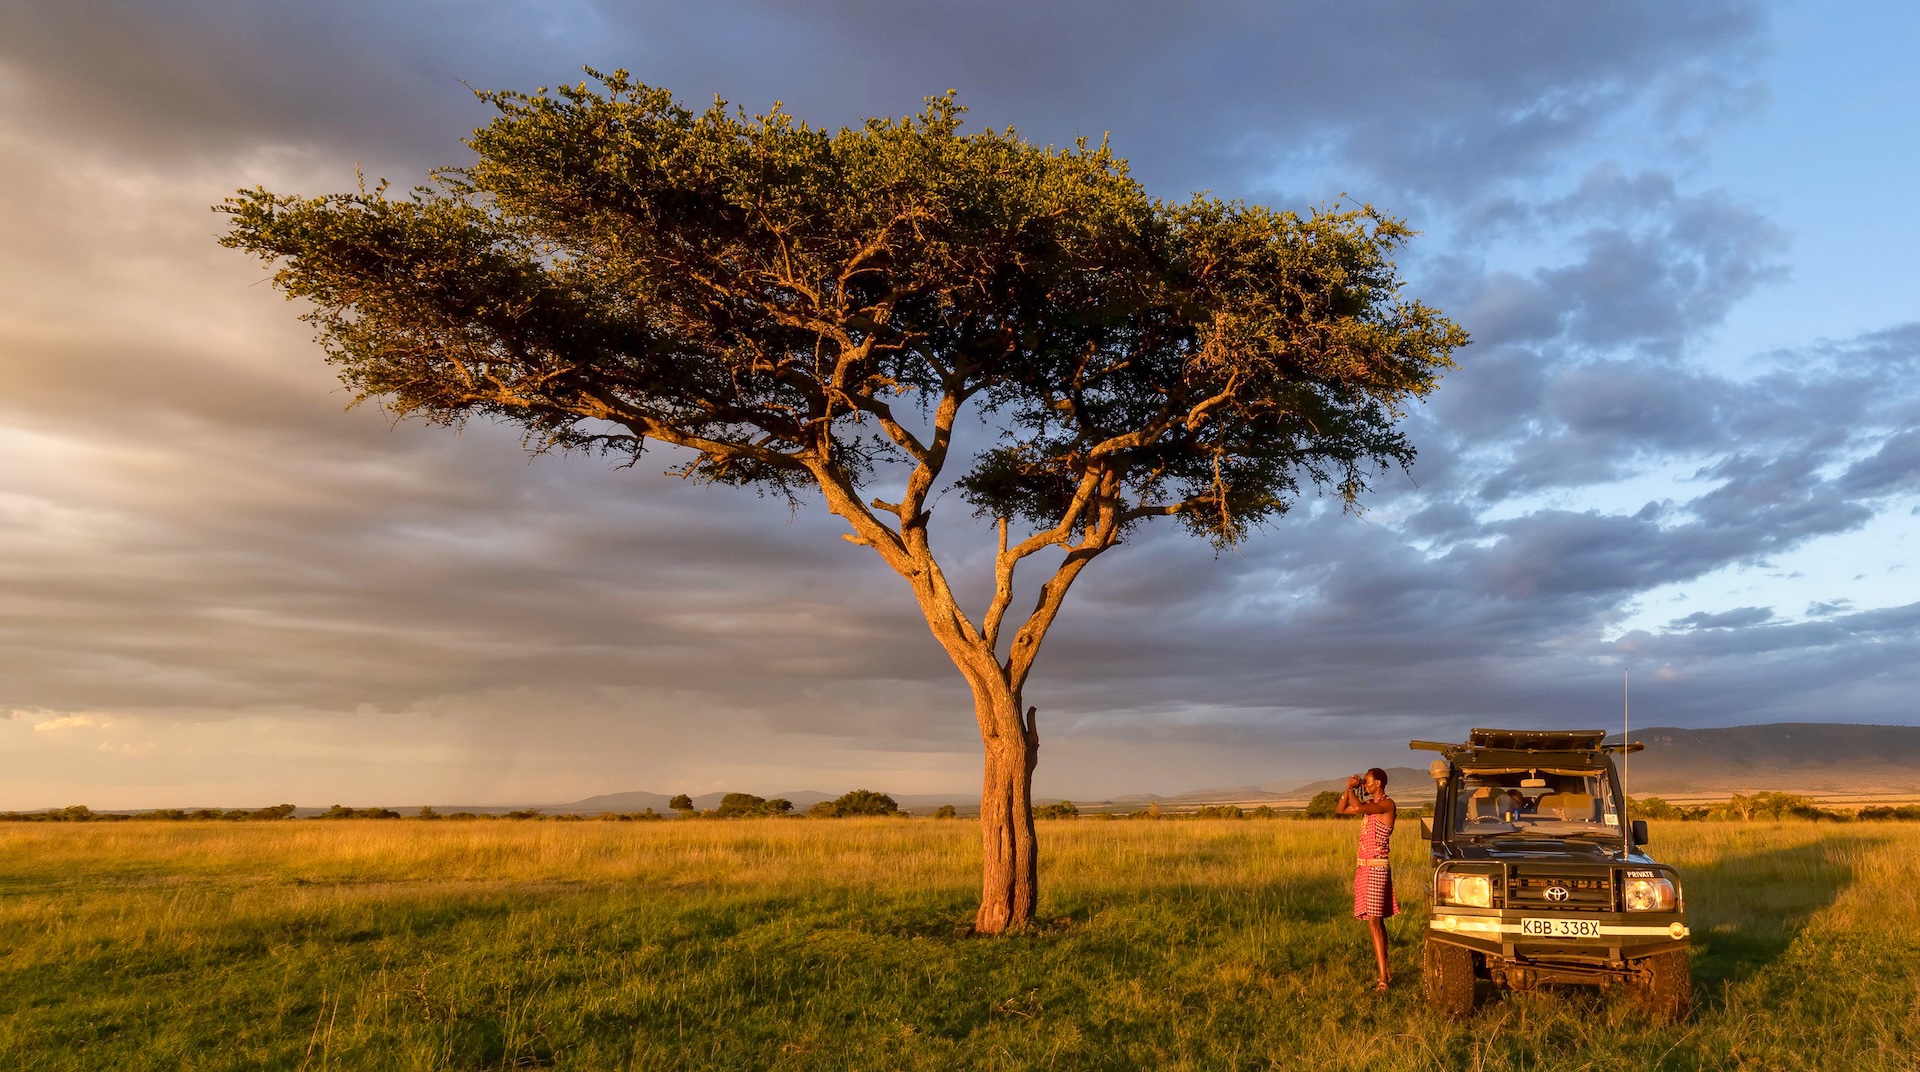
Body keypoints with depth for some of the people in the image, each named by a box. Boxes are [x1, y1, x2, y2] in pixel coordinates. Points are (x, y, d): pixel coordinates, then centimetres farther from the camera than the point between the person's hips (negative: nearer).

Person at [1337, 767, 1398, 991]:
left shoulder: (1387, 804, -12)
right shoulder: (1369, 803, 14)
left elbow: (1357, 807, -26)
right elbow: (1340, 809, 17)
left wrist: (1351, 789, -9)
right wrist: (1349, 788, 5)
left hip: (1377, 868, -9)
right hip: (1364, 867, 9)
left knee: (1374, 922, -13)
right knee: (1377, 922, 14)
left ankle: (1383, 980, -14)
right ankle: (1385, 972, 22)